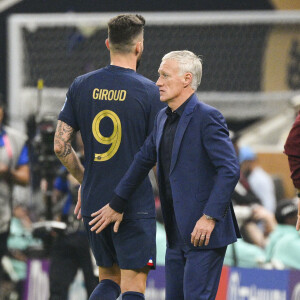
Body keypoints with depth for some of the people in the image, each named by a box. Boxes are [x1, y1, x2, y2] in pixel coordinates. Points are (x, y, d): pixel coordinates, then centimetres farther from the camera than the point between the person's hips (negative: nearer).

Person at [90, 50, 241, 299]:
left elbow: (230, 169, -20)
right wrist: (118, 204, 24)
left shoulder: (207, 118, -14)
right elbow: (145, 159, 23)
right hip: (177, 233, 9)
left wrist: (210, 217, -24)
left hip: (205, 232, -9)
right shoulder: (164, 118, 13)